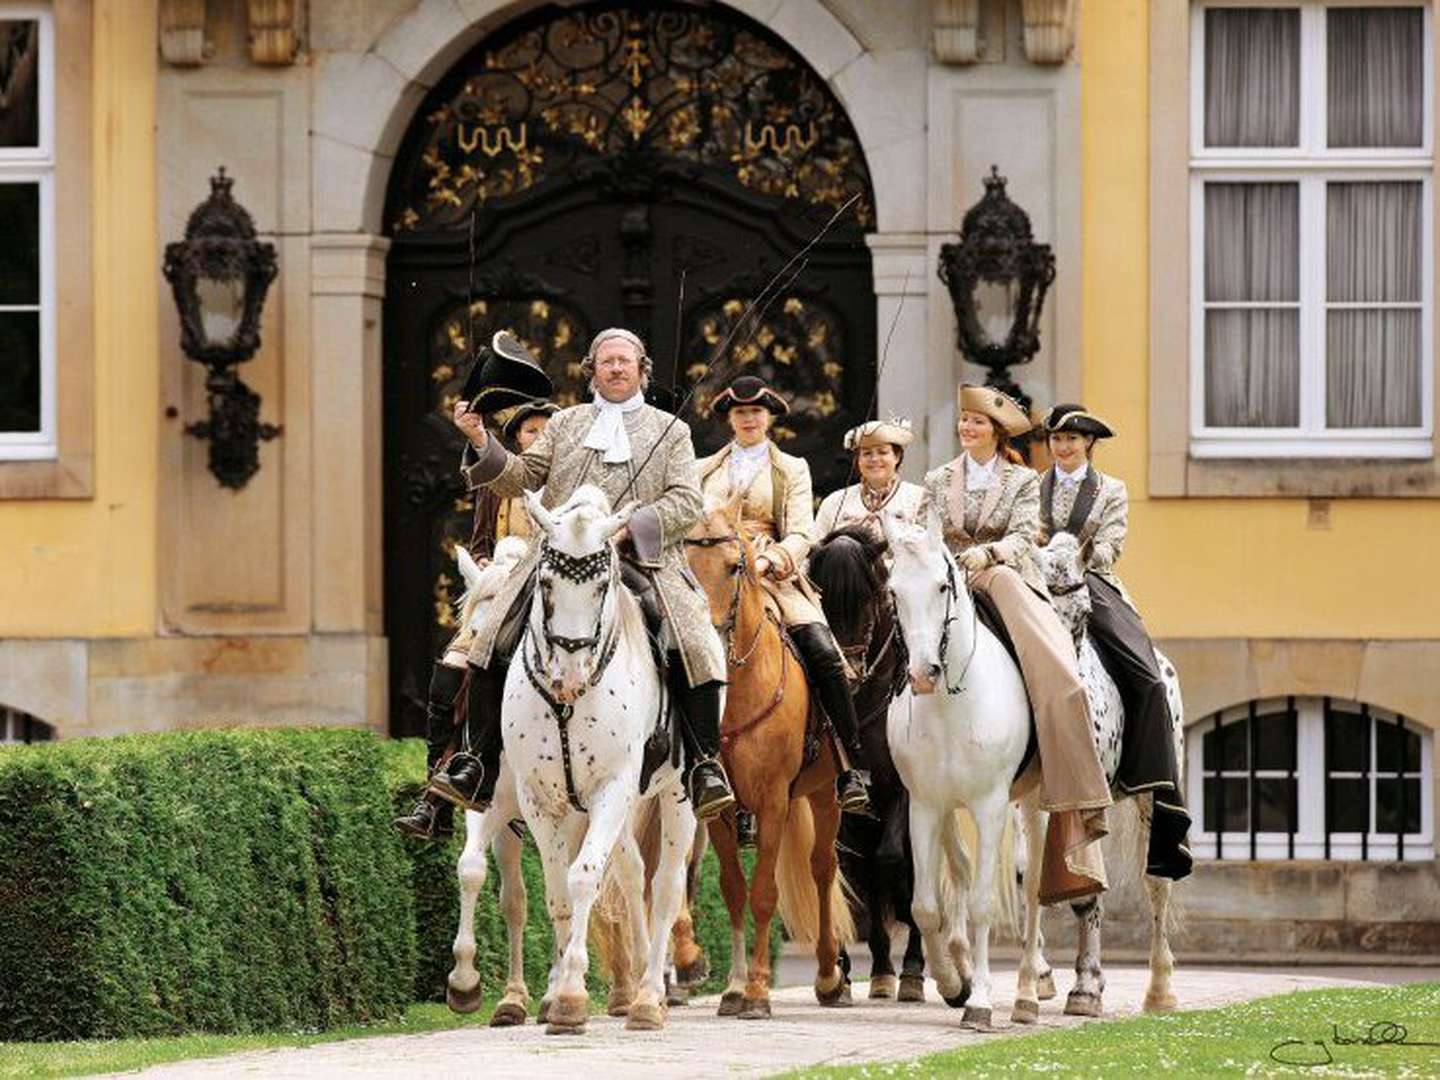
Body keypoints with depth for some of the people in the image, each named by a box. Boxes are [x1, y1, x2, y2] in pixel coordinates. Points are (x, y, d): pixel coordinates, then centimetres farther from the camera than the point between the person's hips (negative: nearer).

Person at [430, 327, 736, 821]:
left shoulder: (671, 431, 15)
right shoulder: (565, 424, 22)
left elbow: (686, 502, 3)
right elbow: (520, 479, 16)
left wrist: (630, 529, -12)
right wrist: (482, 444, -2)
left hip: (644, 557, -2)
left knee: (693, 645, -26)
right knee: (493, 637, -18)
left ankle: (705, 765, -17)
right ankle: (476, 765, -15)